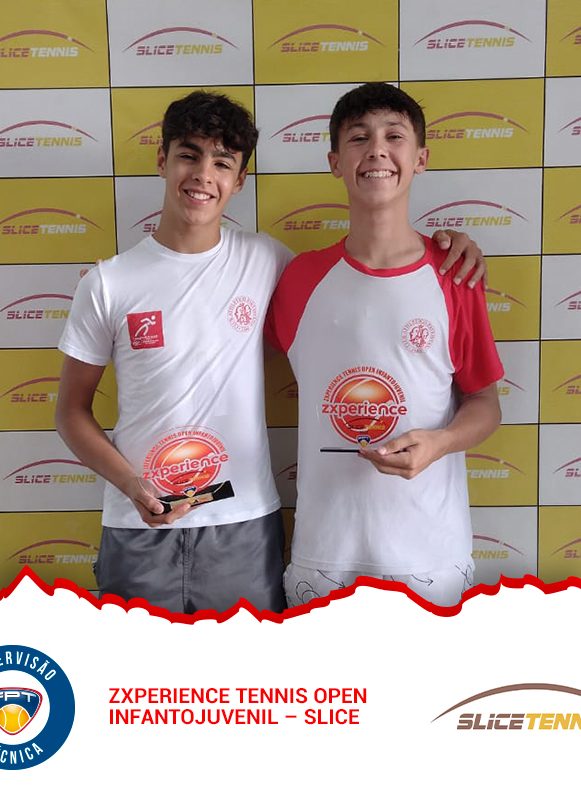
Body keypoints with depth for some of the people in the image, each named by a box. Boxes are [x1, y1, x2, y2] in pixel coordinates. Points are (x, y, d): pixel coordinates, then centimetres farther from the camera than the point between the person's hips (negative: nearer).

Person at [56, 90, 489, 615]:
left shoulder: (265, 262, -1)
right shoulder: (108, 283, -2)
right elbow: (72, 410, 4)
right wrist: (131, 484, -12)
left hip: (244, 525, 1)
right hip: (139, 531, 0)